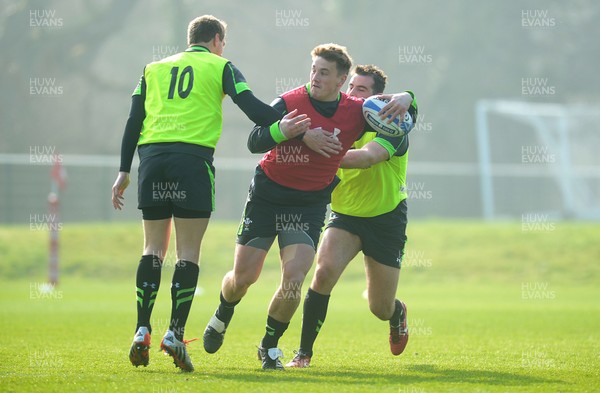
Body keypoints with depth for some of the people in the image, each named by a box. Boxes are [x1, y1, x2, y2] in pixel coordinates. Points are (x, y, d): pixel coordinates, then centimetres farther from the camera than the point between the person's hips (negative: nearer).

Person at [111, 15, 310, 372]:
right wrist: (279, 125, -5)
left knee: (153, 248, 9)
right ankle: (176, 333, -9)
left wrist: (124, 170, 15)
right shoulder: (220, 67, 12)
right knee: (188, 251, -1)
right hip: (192, 157, -4)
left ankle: (142, 330, -1)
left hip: (151, 156, 4)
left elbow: (134, 120, 16)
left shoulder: (154, 68, 22)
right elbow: (250, 105, -3)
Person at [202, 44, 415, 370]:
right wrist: (300, 134, -32)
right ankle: (222, 318, 34)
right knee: (244, 276, 0)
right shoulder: (289, 103, -13)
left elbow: (400, 121, 6)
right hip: (267, 195, -1)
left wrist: (404, 99, -18)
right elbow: (254, 141, -23)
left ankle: (270, 345, 8)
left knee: (294, 278, -14)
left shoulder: (355, 111, -5)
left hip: (310, 205, 1)